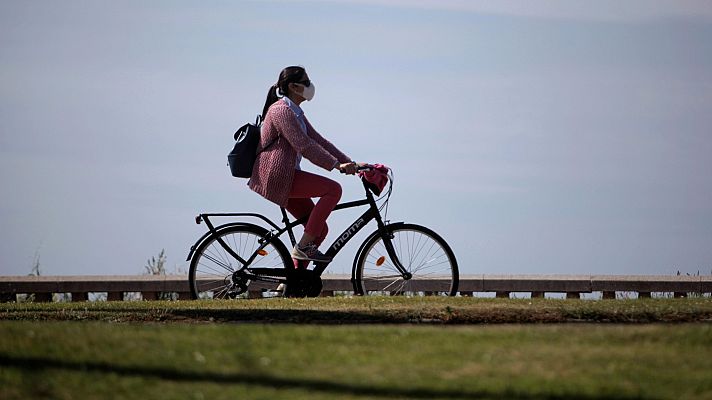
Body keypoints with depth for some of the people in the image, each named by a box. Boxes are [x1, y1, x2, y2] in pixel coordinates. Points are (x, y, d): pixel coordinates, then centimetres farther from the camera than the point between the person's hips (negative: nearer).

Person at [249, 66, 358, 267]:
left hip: (286, 177, 10)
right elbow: (304, 145, -20)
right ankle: (303, 247, -17)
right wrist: (336, 164, -21)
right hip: (276, 176, -10)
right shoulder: (281, 110, -12)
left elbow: (318, 141, 17)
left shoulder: (296, 113, 20)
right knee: (333, 189, -20)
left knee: (320, 229, 6)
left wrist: (349, 163, 8)